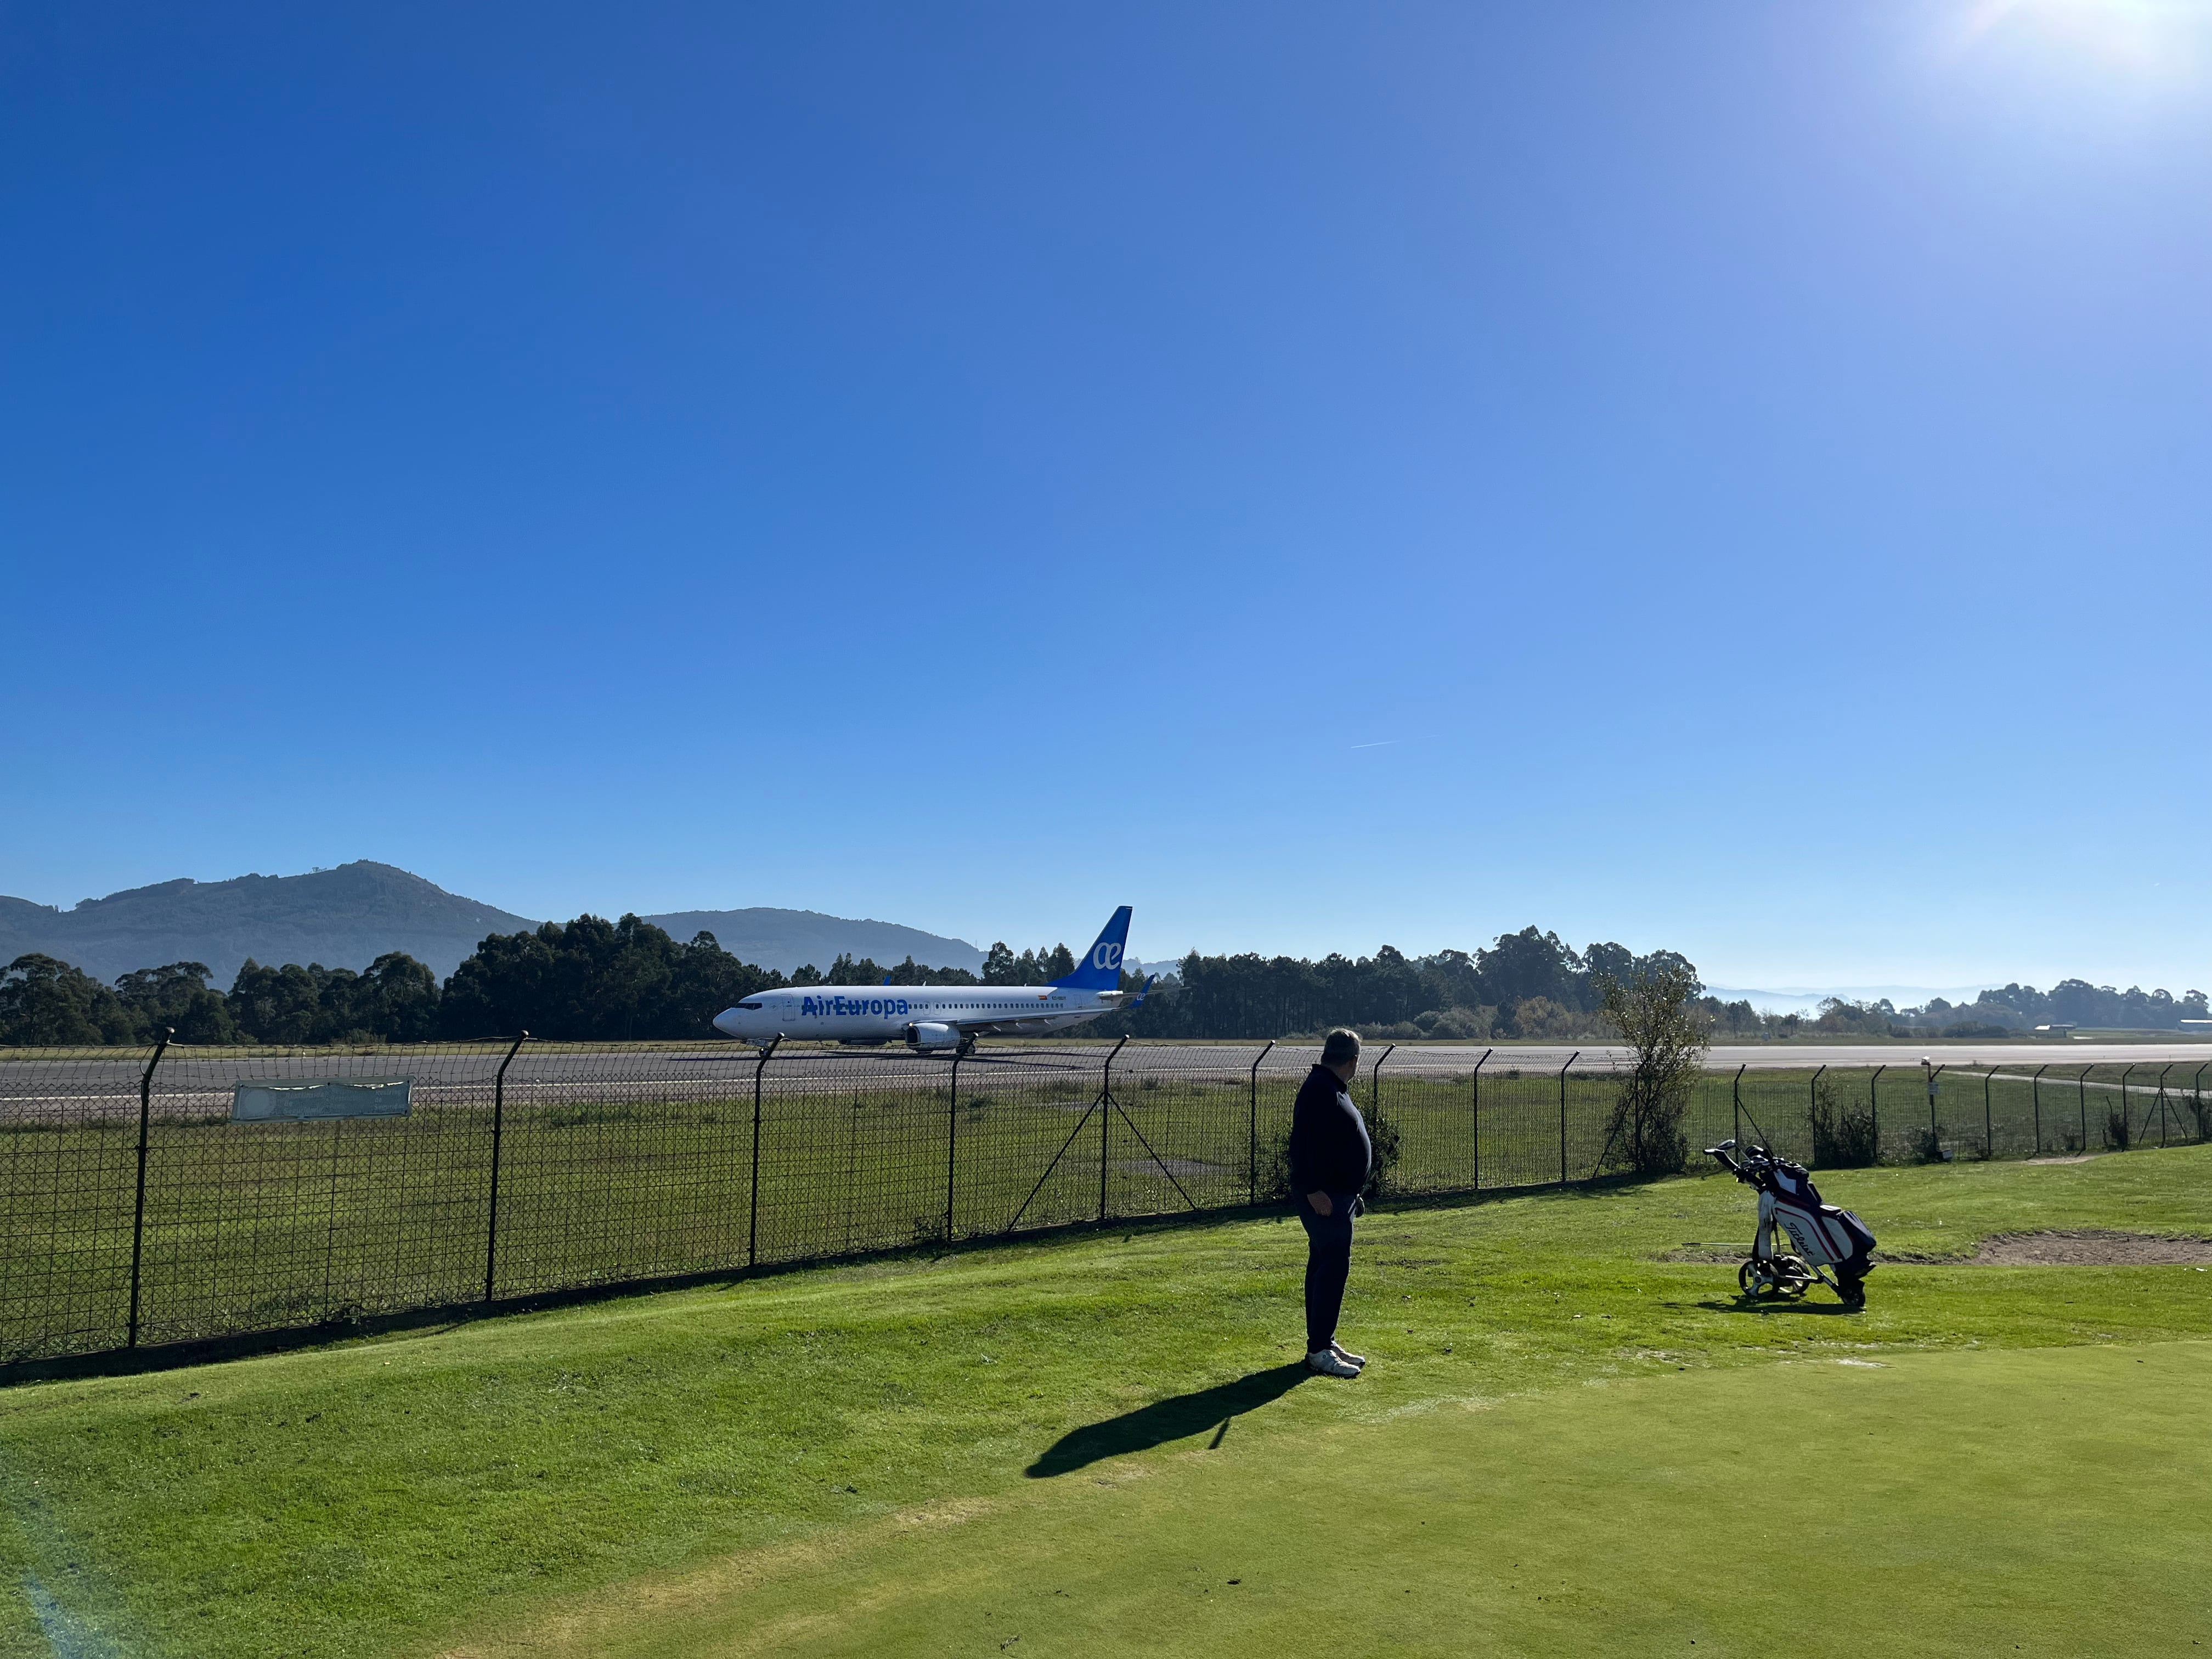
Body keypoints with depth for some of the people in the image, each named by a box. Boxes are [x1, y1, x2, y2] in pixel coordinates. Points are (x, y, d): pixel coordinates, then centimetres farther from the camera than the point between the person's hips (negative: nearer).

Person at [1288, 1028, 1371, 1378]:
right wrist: (1314, 1190, -28)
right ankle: (1318, 1350, -8)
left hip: (1339, 1193, 11)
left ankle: (1324, 1341, 22)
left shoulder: (1333, 1089, 17)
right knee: (1333, 1267, -11)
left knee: (1325, 1265, 14)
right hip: (1324, 1196, -11)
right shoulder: (1319, 1089, -17)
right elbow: (1304, 1142, -25)